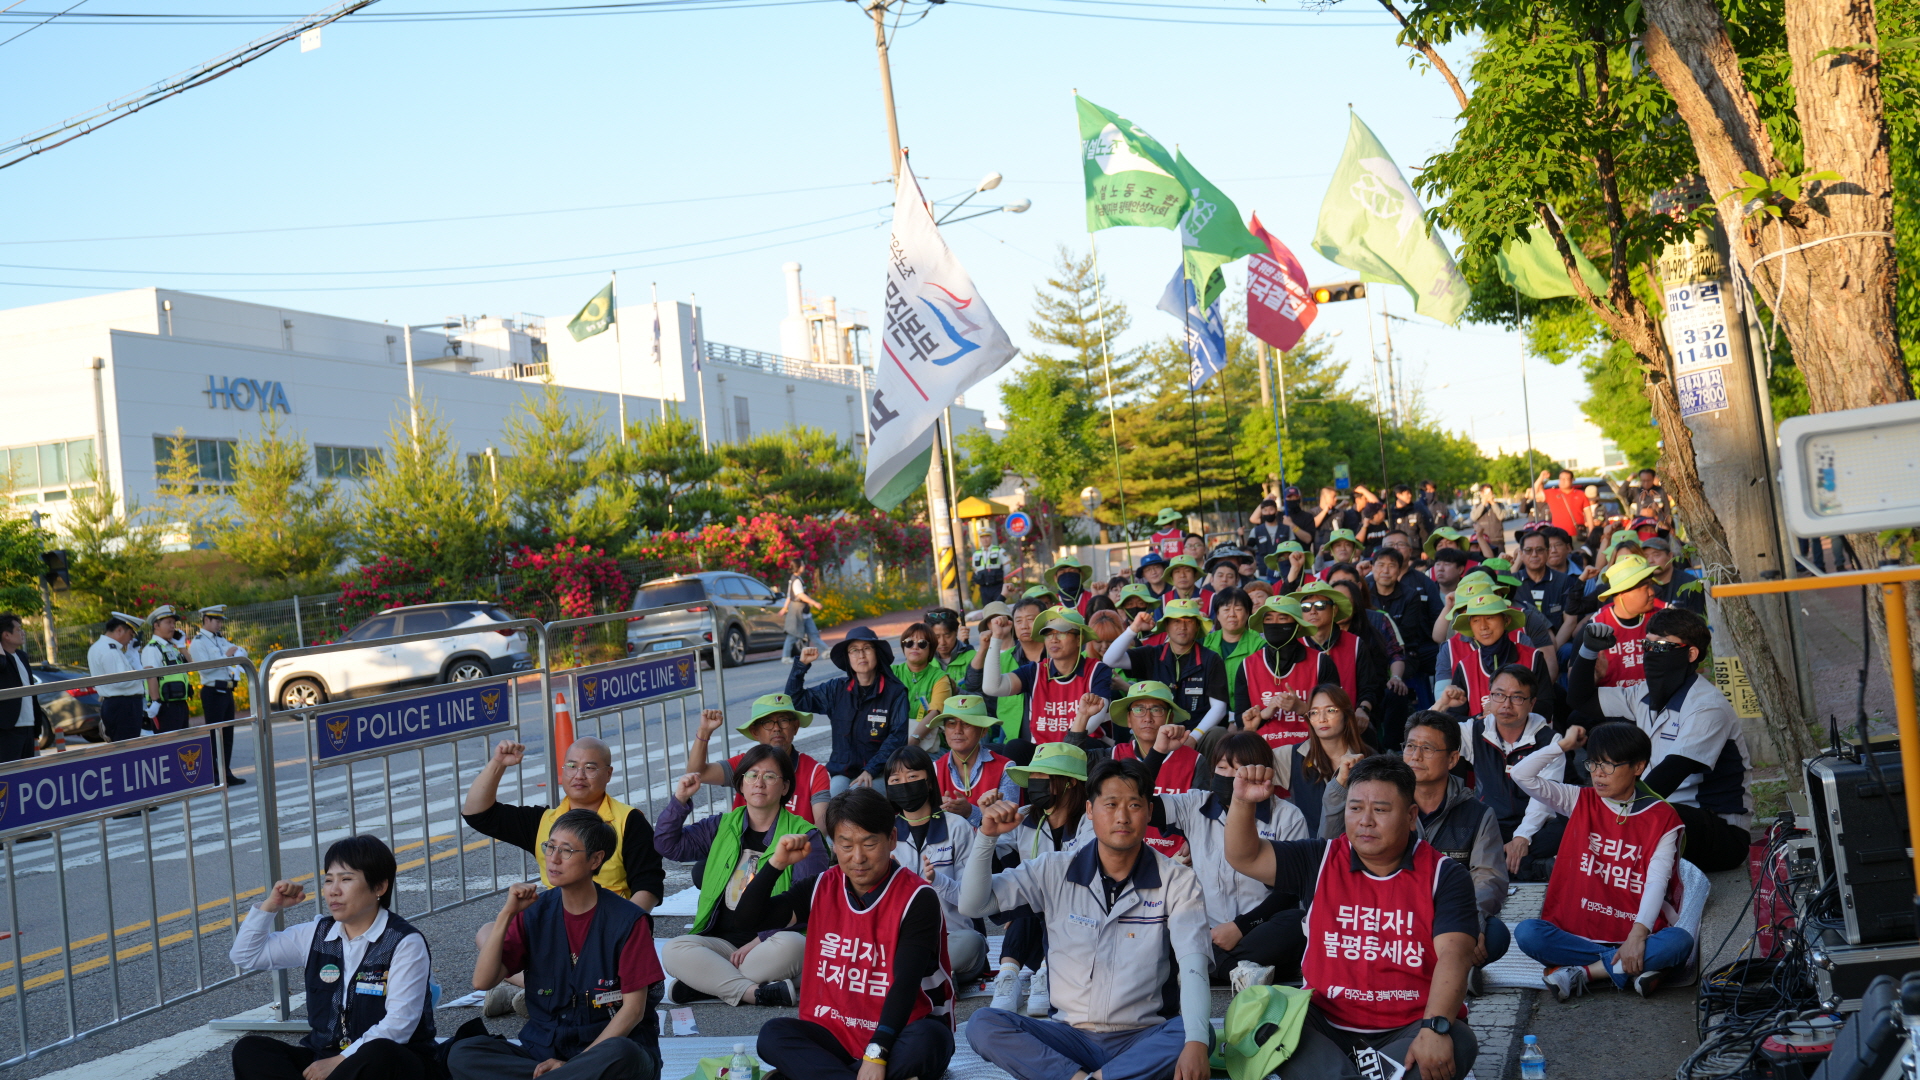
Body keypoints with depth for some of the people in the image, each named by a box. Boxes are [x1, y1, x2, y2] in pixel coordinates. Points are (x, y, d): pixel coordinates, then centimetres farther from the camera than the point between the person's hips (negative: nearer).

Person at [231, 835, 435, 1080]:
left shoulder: (405, 942, -11)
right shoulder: (316, 935, 8)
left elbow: (399, 1023, -19)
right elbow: (245, 956, 16)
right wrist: (269, 906, 3)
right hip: (324, 1056, 6)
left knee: (378, 1054, -40)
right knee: (248, 1050, -16)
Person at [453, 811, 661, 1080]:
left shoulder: (627, 921, -7)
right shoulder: (533, 913, 4)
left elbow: (634, 1008, -8)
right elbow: (482, 981, -4)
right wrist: (506, 914, -14)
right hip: (544, 1050, 4)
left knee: (619, 1055, -40)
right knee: (462, 1055, -21)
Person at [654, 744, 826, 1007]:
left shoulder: (803, 835, 3)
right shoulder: (722, 827, 17)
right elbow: (668, 845, 17)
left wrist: (759, 941, -15)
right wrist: (680, 799, 3)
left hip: (771, 940, -3)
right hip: (722, 943, 3)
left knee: (791, 946, -37)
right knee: (674, 951, -26)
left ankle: (706, 983, -25)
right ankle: (755, 992, -32)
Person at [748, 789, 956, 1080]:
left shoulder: (917, 898, -13)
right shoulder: (822, 888, 4)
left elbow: (906, 982, -21)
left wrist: (876, 1054, -31)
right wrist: (777, 862, -10)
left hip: (896, 1033, -4)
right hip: (835, 1033, 5)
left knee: (924, 1043, -37)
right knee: (773, 1034, -24)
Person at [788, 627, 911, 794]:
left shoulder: (895, 691, -1)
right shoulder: (836, 689, 9)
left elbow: (897, 736, -7)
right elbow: (795, 700, 12)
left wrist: (870, 770, -16)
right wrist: (801, 665, 0)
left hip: (879, 773, -3)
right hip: (842, 772, 3)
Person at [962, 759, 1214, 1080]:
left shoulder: (1177, 882, -1)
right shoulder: (1055, 872, 4)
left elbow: (1193, 965, -14)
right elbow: (972, 905, 2)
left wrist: (1195, 1043, -32)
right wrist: (987, 837, -14)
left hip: (1141, 1039, -1)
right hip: (1068, 1036, 1)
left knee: (1205, 1034, -33)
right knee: (981, 1025, -24)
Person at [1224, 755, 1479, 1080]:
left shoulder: (1444, 876, -2)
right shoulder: (1321, 861, 7)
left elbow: (1453, 956, -14)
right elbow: (1244, 857, 4)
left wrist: (1435, 1028, -30)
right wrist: (1242, 803, -16)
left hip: (1410, 1028, -1)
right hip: (1325, 1026, 2)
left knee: (1458, 1042, -33)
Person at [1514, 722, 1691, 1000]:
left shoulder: (1661, 818, 1)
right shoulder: (1581, 802, 9)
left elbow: (1657, 881, -12)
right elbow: (1523, 775, -1)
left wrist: (1638, 936, -25)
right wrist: (1565, 744, 3)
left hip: (1633, 935, -1)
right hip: (1577, 932, 1)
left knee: (1680, 941, -32)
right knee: (1527, 933, -27)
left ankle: (1579, 972, -23)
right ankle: (1629, 968, -23)